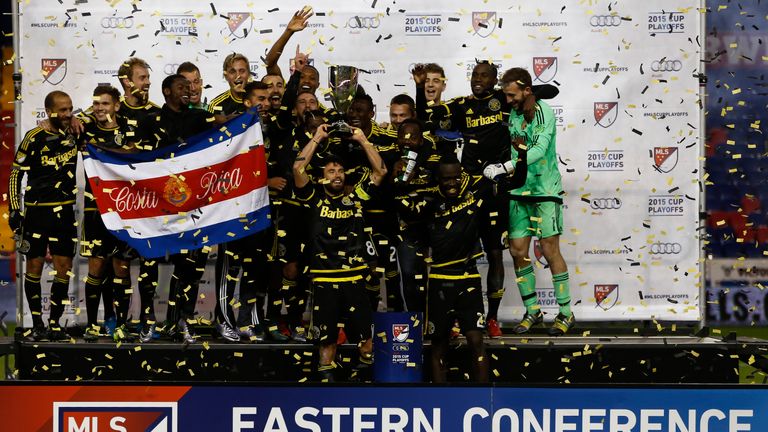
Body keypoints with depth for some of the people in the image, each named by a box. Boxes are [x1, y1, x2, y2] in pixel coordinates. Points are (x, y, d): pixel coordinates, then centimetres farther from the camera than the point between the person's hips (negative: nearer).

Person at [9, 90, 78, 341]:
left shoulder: (74, 133, 3)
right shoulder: (35, 138, -8)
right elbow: (15, 174, -4)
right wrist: (14, 211, -9)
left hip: (65, 212, 3)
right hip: (37, 212, -3)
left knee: (63, 270, 1)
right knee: (34, 267, 0)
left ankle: (55, 324, 9)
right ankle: (37, 324, 8)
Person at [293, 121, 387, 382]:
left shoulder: (356, 197, 8)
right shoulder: (315, 199, 3)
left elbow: (380, 171, 5)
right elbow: (298, 169, -9)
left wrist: (362, 140, 3)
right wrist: (317, 138, -3)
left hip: (355, 279, 1)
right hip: (324, 280, -1)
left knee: (365, 336, 3)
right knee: (326, 337, 6)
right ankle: (326, 378, 13)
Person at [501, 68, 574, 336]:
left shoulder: (544, 112, -14)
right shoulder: (510, 113, 5)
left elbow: (540, 149, -26)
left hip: (545, 189, -6)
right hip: (518, 190, 6)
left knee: (550, 249, -5)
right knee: (518, 251, 3)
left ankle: (566, 313, 4)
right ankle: (533, 311, 15)